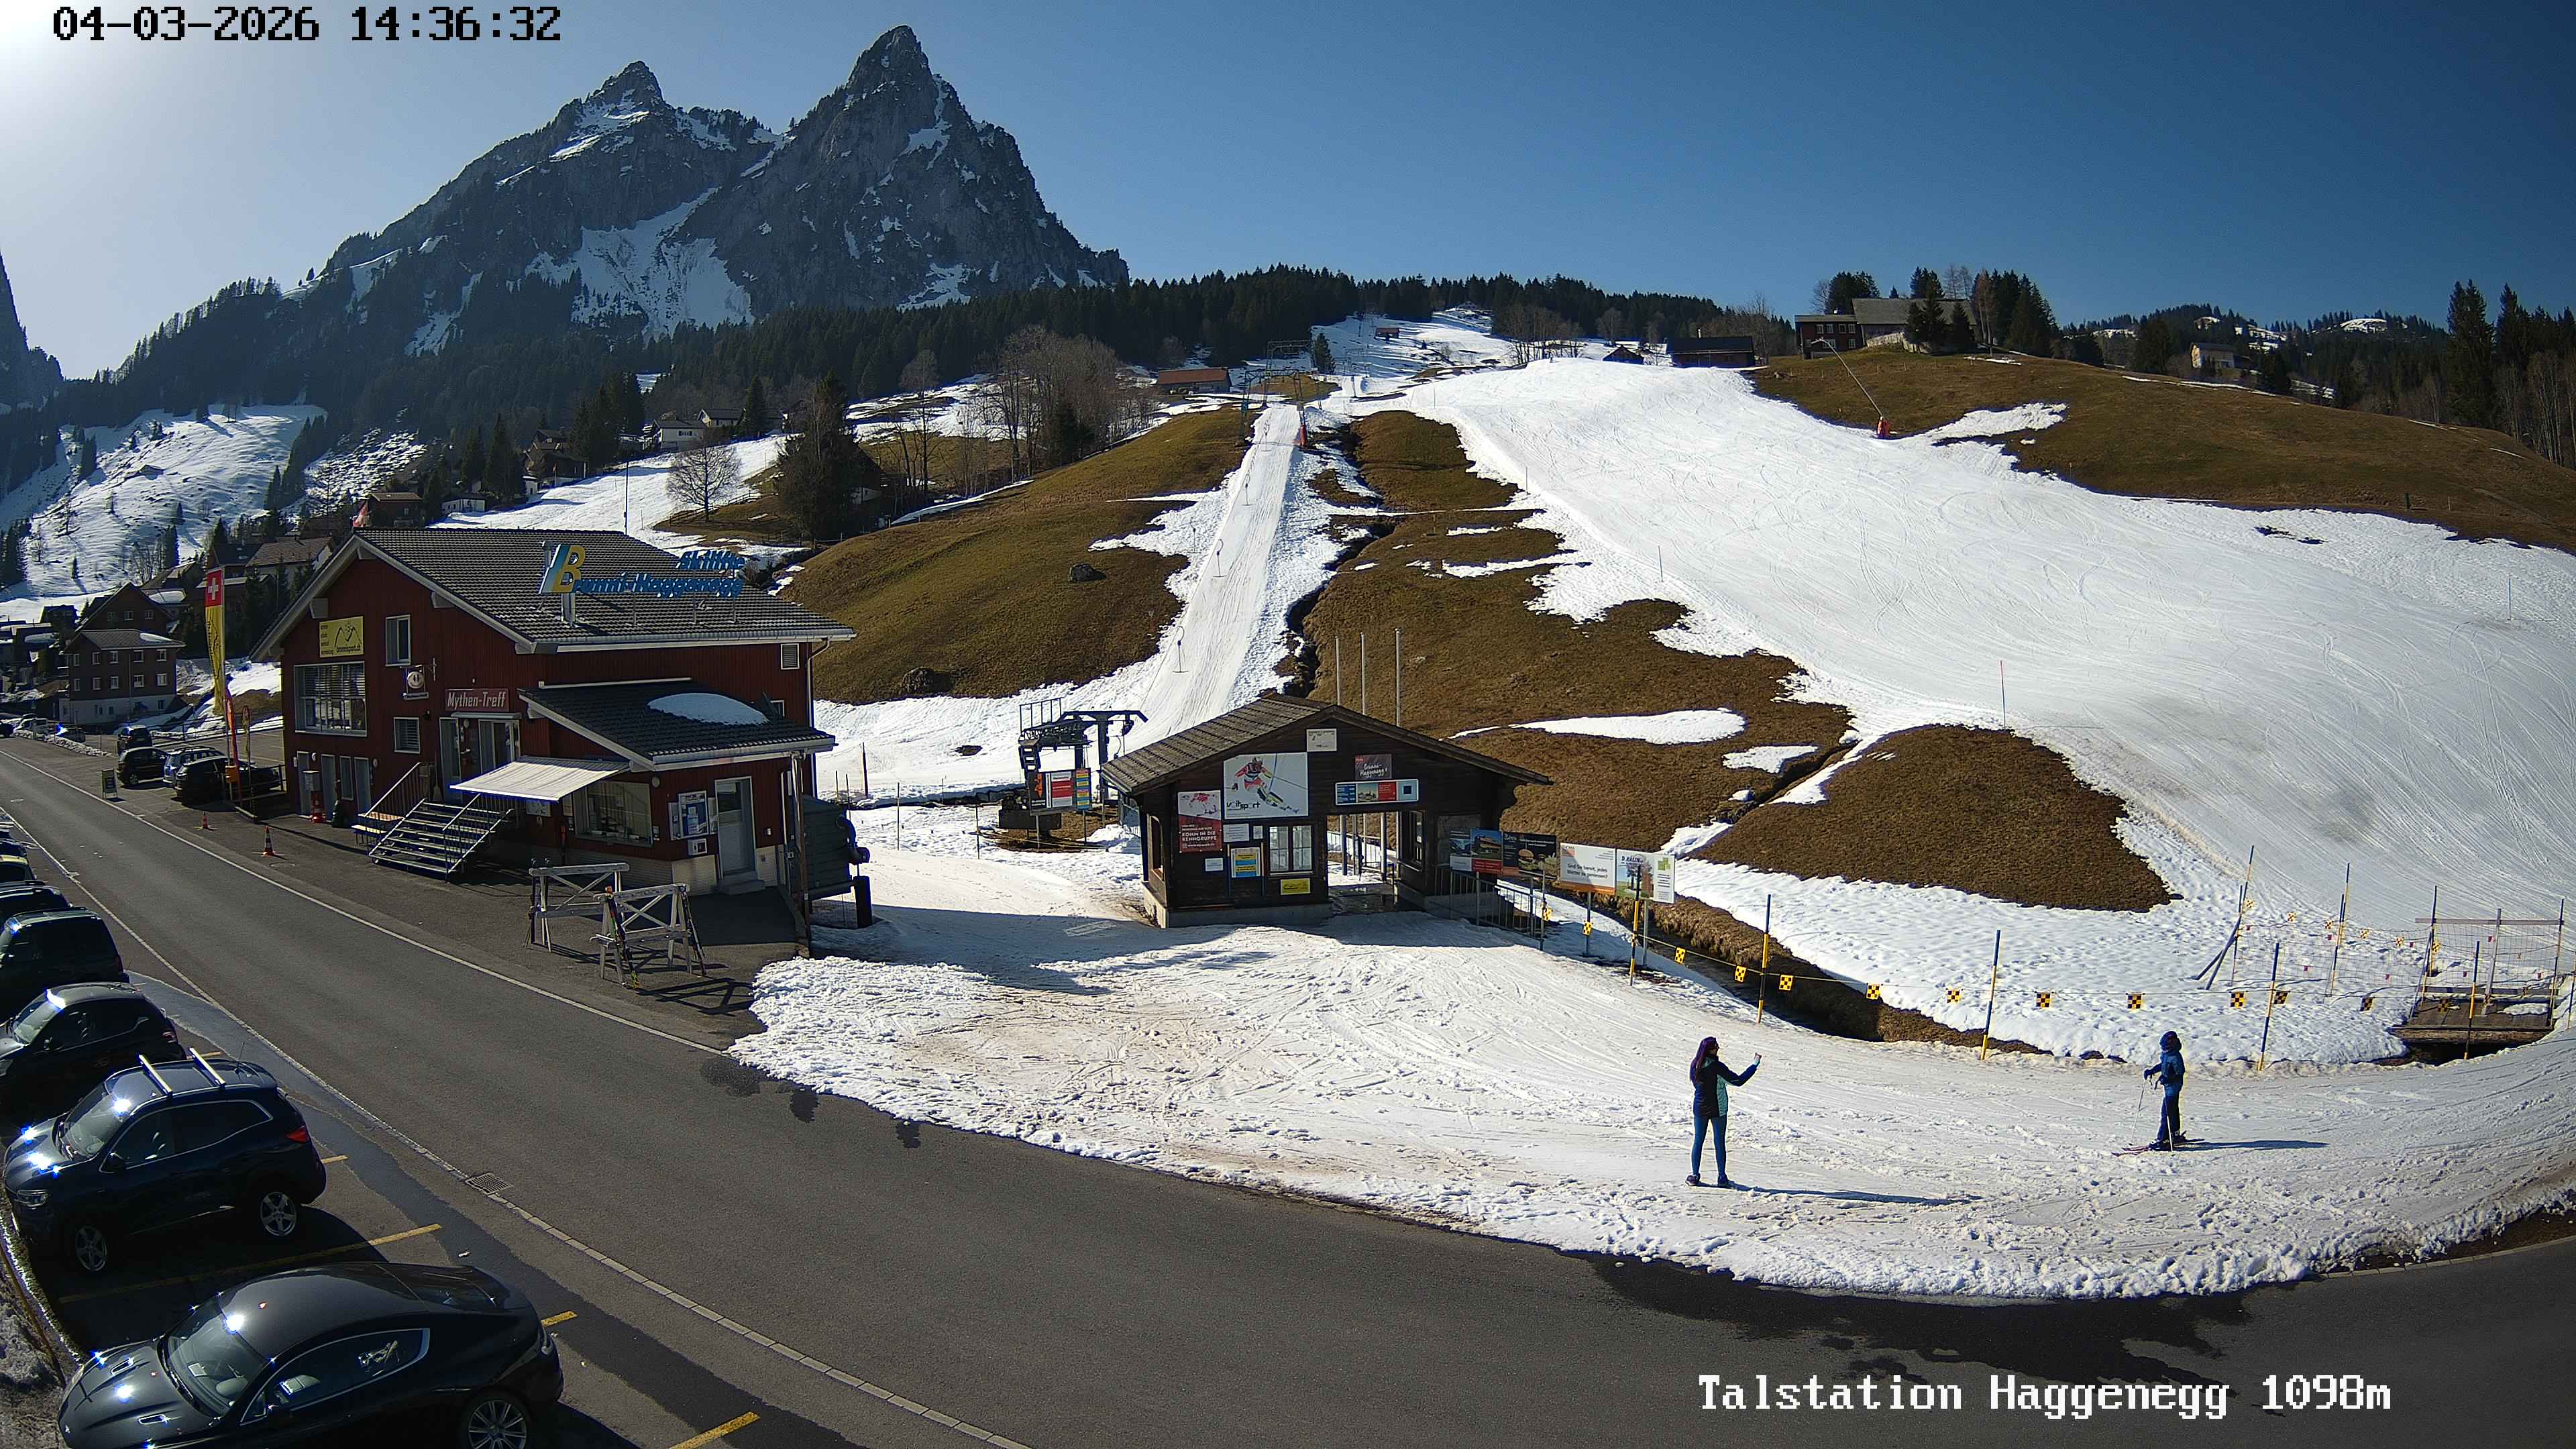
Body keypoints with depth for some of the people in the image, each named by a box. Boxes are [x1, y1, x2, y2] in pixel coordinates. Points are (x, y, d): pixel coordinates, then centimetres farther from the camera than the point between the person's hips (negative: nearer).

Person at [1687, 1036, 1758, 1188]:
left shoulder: (1695, 1064, -4)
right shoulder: (1716, 1066, -21)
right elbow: (1738, 1081, -19)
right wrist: (1755, 1065, -14)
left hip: (1699, 1107, 4)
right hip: (1717, 1109, -4)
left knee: (1698, 1140, 10)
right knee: (1719, 1142, 7)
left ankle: (1694, 1176, 9)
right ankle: (1722, 1178, 11)